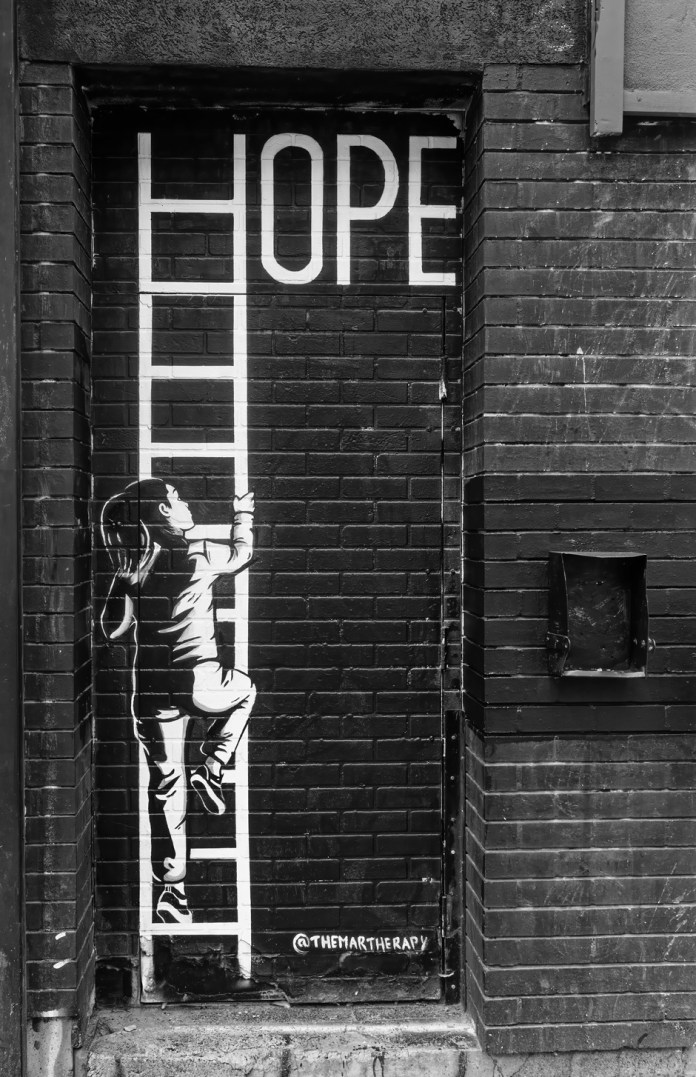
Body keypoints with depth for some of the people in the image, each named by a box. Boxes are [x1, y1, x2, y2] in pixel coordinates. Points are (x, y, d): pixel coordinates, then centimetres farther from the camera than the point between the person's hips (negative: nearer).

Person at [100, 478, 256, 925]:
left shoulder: (129, 568, 5)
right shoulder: (200, 555, -4)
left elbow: (113, 629, 8)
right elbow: (243, 552, 16)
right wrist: (244, 513, 33)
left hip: (151, 690, 4)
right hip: (201, 683, -3)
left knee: (166, 786, 13)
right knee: (245, 690, 32)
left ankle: (172, 888, 13)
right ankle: (212, 770, 16)